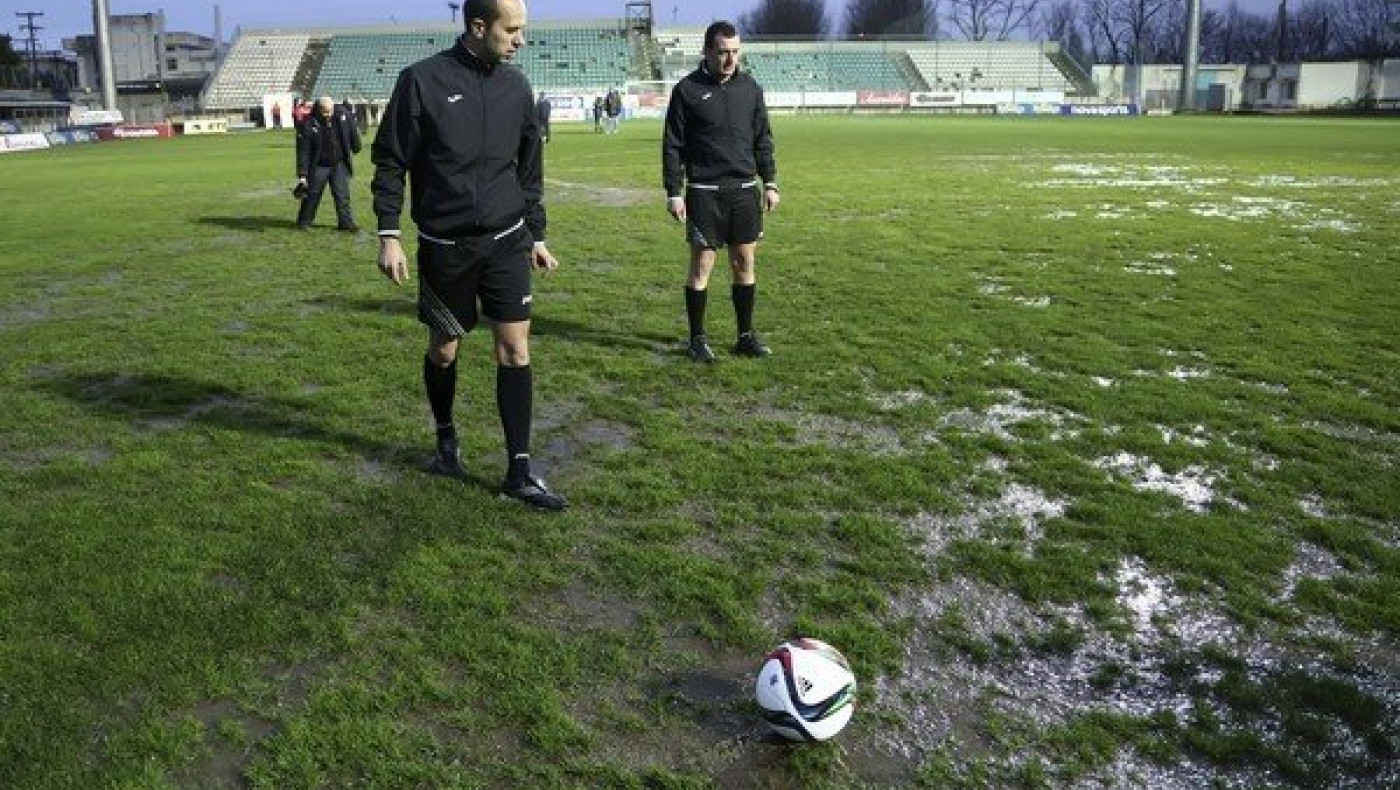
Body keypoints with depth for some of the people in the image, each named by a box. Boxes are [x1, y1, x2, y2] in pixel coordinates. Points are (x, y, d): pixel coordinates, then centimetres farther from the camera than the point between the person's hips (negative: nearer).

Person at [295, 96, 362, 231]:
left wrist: (356, 148, 23)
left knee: (342, 194, 0)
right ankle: (304, 222, 20)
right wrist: (302, 174, -18)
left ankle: (346, 222, 7)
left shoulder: (342, 116, -10)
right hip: (318, 166, -2)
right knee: (312, 194, 6)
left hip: (339, 164, 2)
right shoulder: (308, 124, -18)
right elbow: (303, 151, -16)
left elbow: (353, 132, 11)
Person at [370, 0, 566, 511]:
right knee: (443, 350, 10)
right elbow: (389, 163, -5)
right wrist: (389, 236, -10)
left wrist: (536, 235, 14)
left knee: (515, 349, -3)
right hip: (444, 246, -2)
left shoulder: (516, 86, 4)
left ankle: (519, 473, 3)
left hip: (506, 242, 3)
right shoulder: (422, 80, -9)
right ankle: (446, 440, 36)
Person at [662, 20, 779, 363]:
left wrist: (770, 182, 9)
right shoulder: (687, 90, -4)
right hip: (704, 193, -4)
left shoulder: (750, 87, 7)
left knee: (745, 264, 8)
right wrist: (673, 193, -9)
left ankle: (746, 335, 19)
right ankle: (697, 339, 12)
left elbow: (763, 139, 14)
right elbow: (672, 145, -4)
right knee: (701, 266, 0)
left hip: (745, 190, 4)